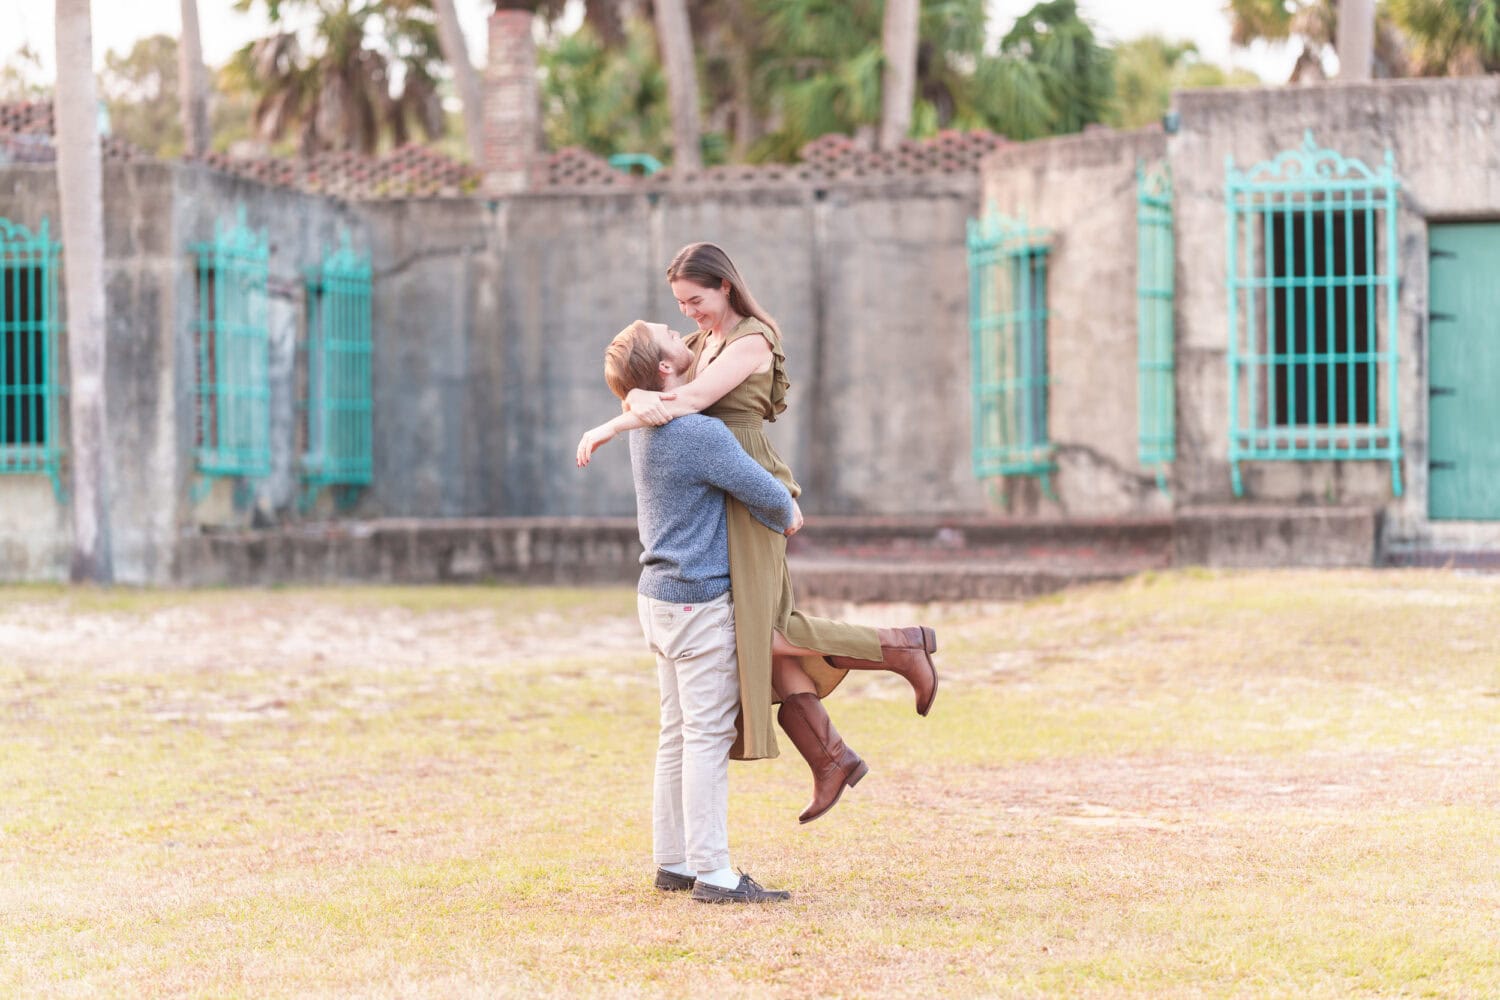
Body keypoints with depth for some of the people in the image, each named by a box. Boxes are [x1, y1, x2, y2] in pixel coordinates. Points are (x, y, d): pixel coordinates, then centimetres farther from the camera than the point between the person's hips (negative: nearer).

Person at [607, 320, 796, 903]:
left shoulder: (646, 427, 7)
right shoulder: (701, 435, -21)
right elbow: (767, 497, -15)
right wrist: (786, 518, 7)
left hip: (660, 594, 9)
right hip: (699, 602, -9)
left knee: (678, 734, 14)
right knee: (709, 736, -7)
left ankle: (673, 862, 18)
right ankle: (713, 873, -8)